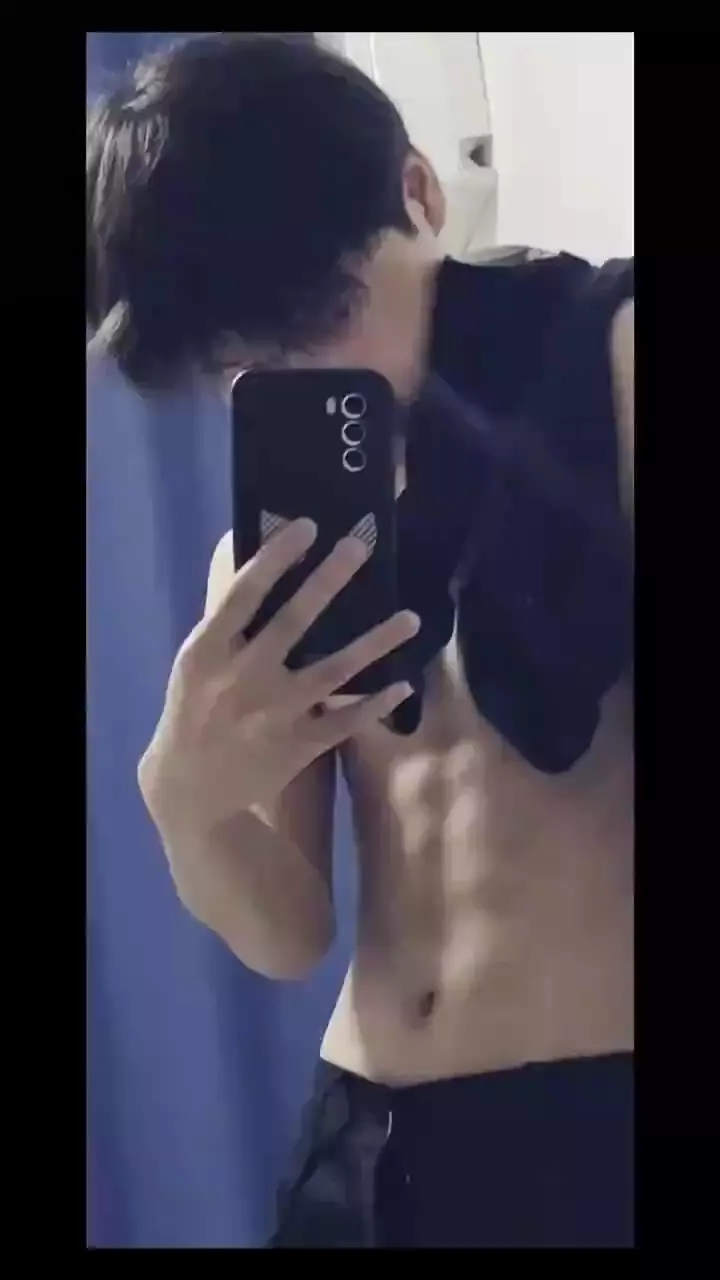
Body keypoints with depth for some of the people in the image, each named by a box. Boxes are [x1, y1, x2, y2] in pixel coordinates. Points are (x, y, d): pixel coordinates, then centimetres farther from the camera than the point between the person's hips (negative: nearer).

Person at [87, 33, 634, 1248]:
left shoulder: (610, 348, -5)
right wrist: (185, 796, -17)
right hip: (369, 1144, 5)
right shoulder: (262, 562, 6)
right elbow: (288, 936, 3)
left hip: (603, 1115, -4)